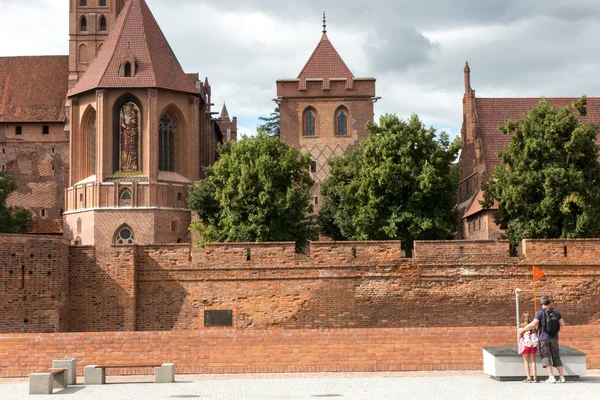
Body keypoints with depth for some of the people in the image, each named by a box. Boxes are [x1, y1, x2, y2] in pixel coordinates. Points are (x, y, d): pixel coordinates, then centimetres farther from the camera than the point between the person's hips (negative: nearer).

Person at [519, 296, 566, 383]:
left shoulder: (540, 313, -6)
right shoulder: (556, 312, 6)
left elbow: (533, 324, -15)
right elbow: (562, 324, 7)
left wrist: (523, 330, -5)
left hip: (544, 338, -4)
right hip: (554, 338, 4)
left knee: (546, 357, 2)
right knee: (556, 357, 12)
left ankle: (551, 377, -4)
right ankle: (562, 377, 10)